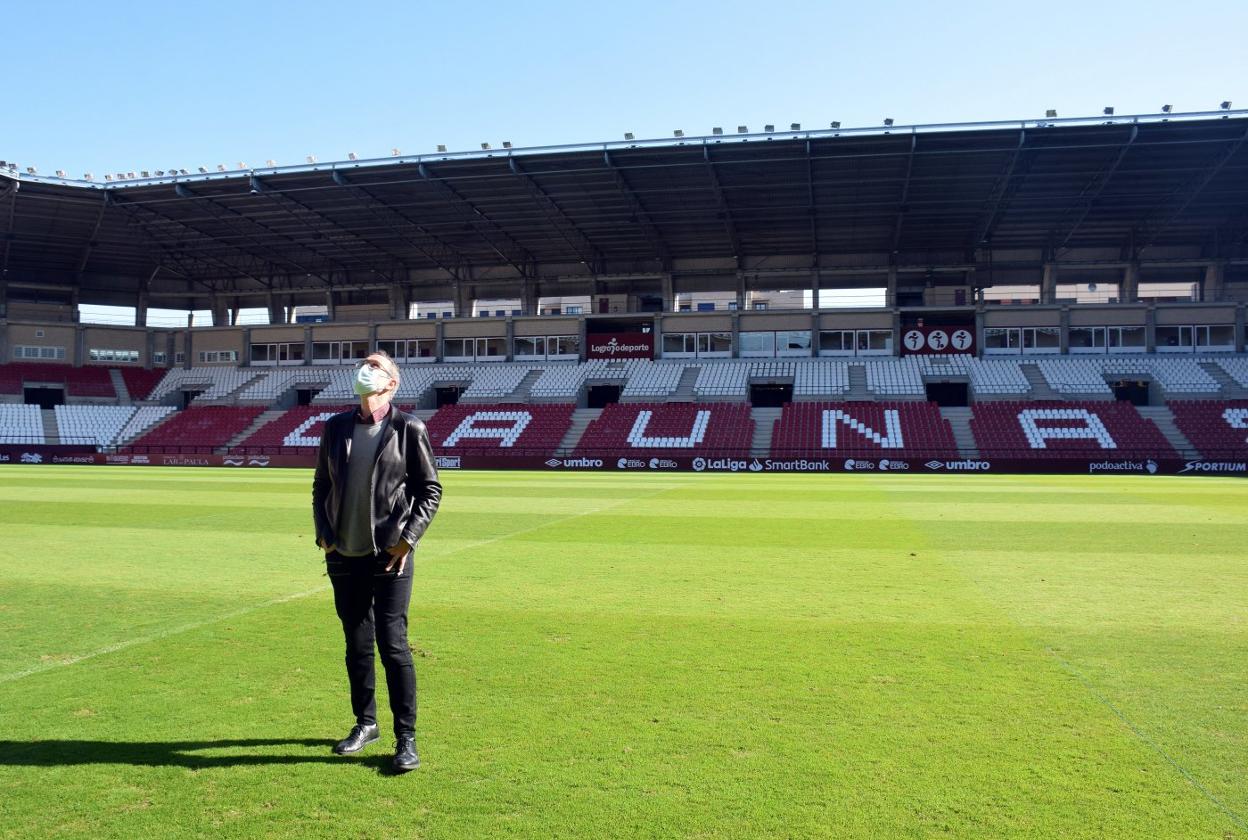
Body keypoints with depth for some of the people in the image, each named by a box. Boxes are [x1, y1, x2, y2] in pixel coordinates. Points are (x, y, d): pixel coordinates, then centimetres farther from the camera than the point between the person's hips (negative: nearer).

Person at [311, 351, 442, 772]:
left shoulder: (409, 429, -4)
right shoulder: (336, 426, 9)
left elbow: (431, 489, -2)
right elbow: (321, 485, 15)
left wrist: (407, 539, -10)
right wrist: (324, 535, 5)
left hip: (390, 556, -4)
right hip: (344, 556, 4)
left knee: (393, 643, -6)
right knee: (357, 643, 13)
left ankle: (406, 737, 5)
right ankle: (365, 723, 29)